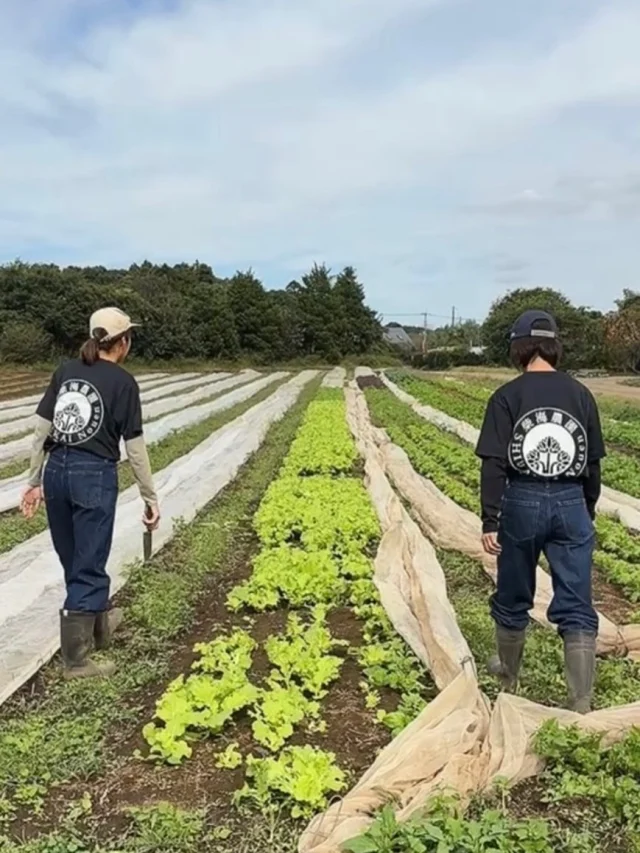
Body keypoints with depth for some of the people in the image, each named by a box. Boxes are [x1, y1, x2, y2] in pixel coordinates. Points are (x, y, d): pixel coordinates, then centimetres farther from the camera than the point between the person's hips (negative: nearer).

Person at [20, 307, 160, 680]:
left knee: (74, 560, 20)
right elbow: (135, 446, -9)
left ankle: (99, 621, 43)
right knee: (87, 566, 5)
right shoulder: (123, 382, -7)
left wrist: (35, 481, 14)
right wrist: (151, 497, -2)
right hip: (95, 476, -6)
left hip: (56, 472, 6)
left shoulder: (65, 371, 8)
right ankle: (76, 659, 13)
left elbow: (42, 429, 7)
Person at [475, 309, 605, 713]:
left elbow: (494, 464, -12)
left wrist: (490, 521, -8)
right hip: (571, 504, 2)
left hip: (522, 503, -2)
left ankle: (509, 673, 38)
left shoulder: (508, 396, -7)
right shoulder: (581, 394, 2)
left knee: (513, 597, 18)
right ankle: (582, 706, 5)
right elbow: (593, 461, 8)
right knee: (576, 608, 6)